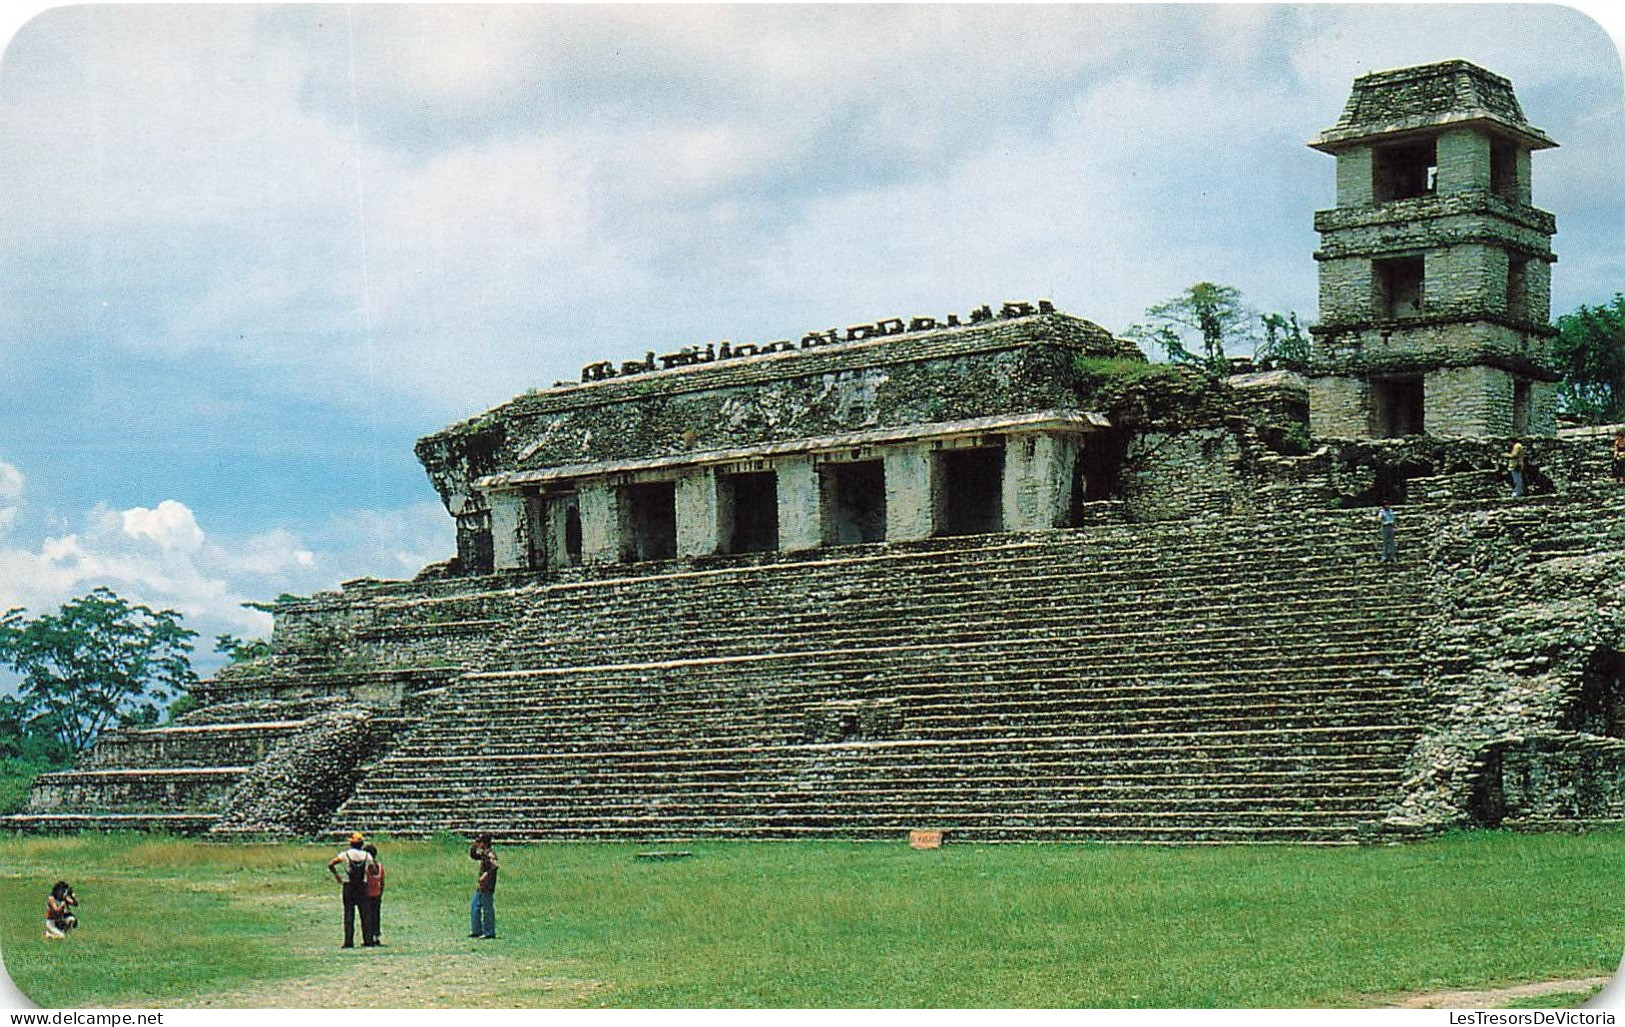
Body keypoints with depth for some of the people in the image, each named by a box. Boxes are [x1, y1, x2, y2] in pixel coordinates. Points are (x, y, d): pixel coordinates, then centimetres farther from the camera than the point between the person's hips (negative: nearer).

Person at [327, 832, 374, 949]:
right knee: (364, 914, 8)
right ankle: (367, 939, 6)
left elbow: (330, 864, -7)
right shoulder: (367, 855, 1)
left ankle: (349, 941, -6)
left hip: (348, 887, -2)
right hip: (362, 887, 2)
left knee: (349, 914, -1)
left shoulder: (346, 854, -4)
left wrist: (336, 875, 6)